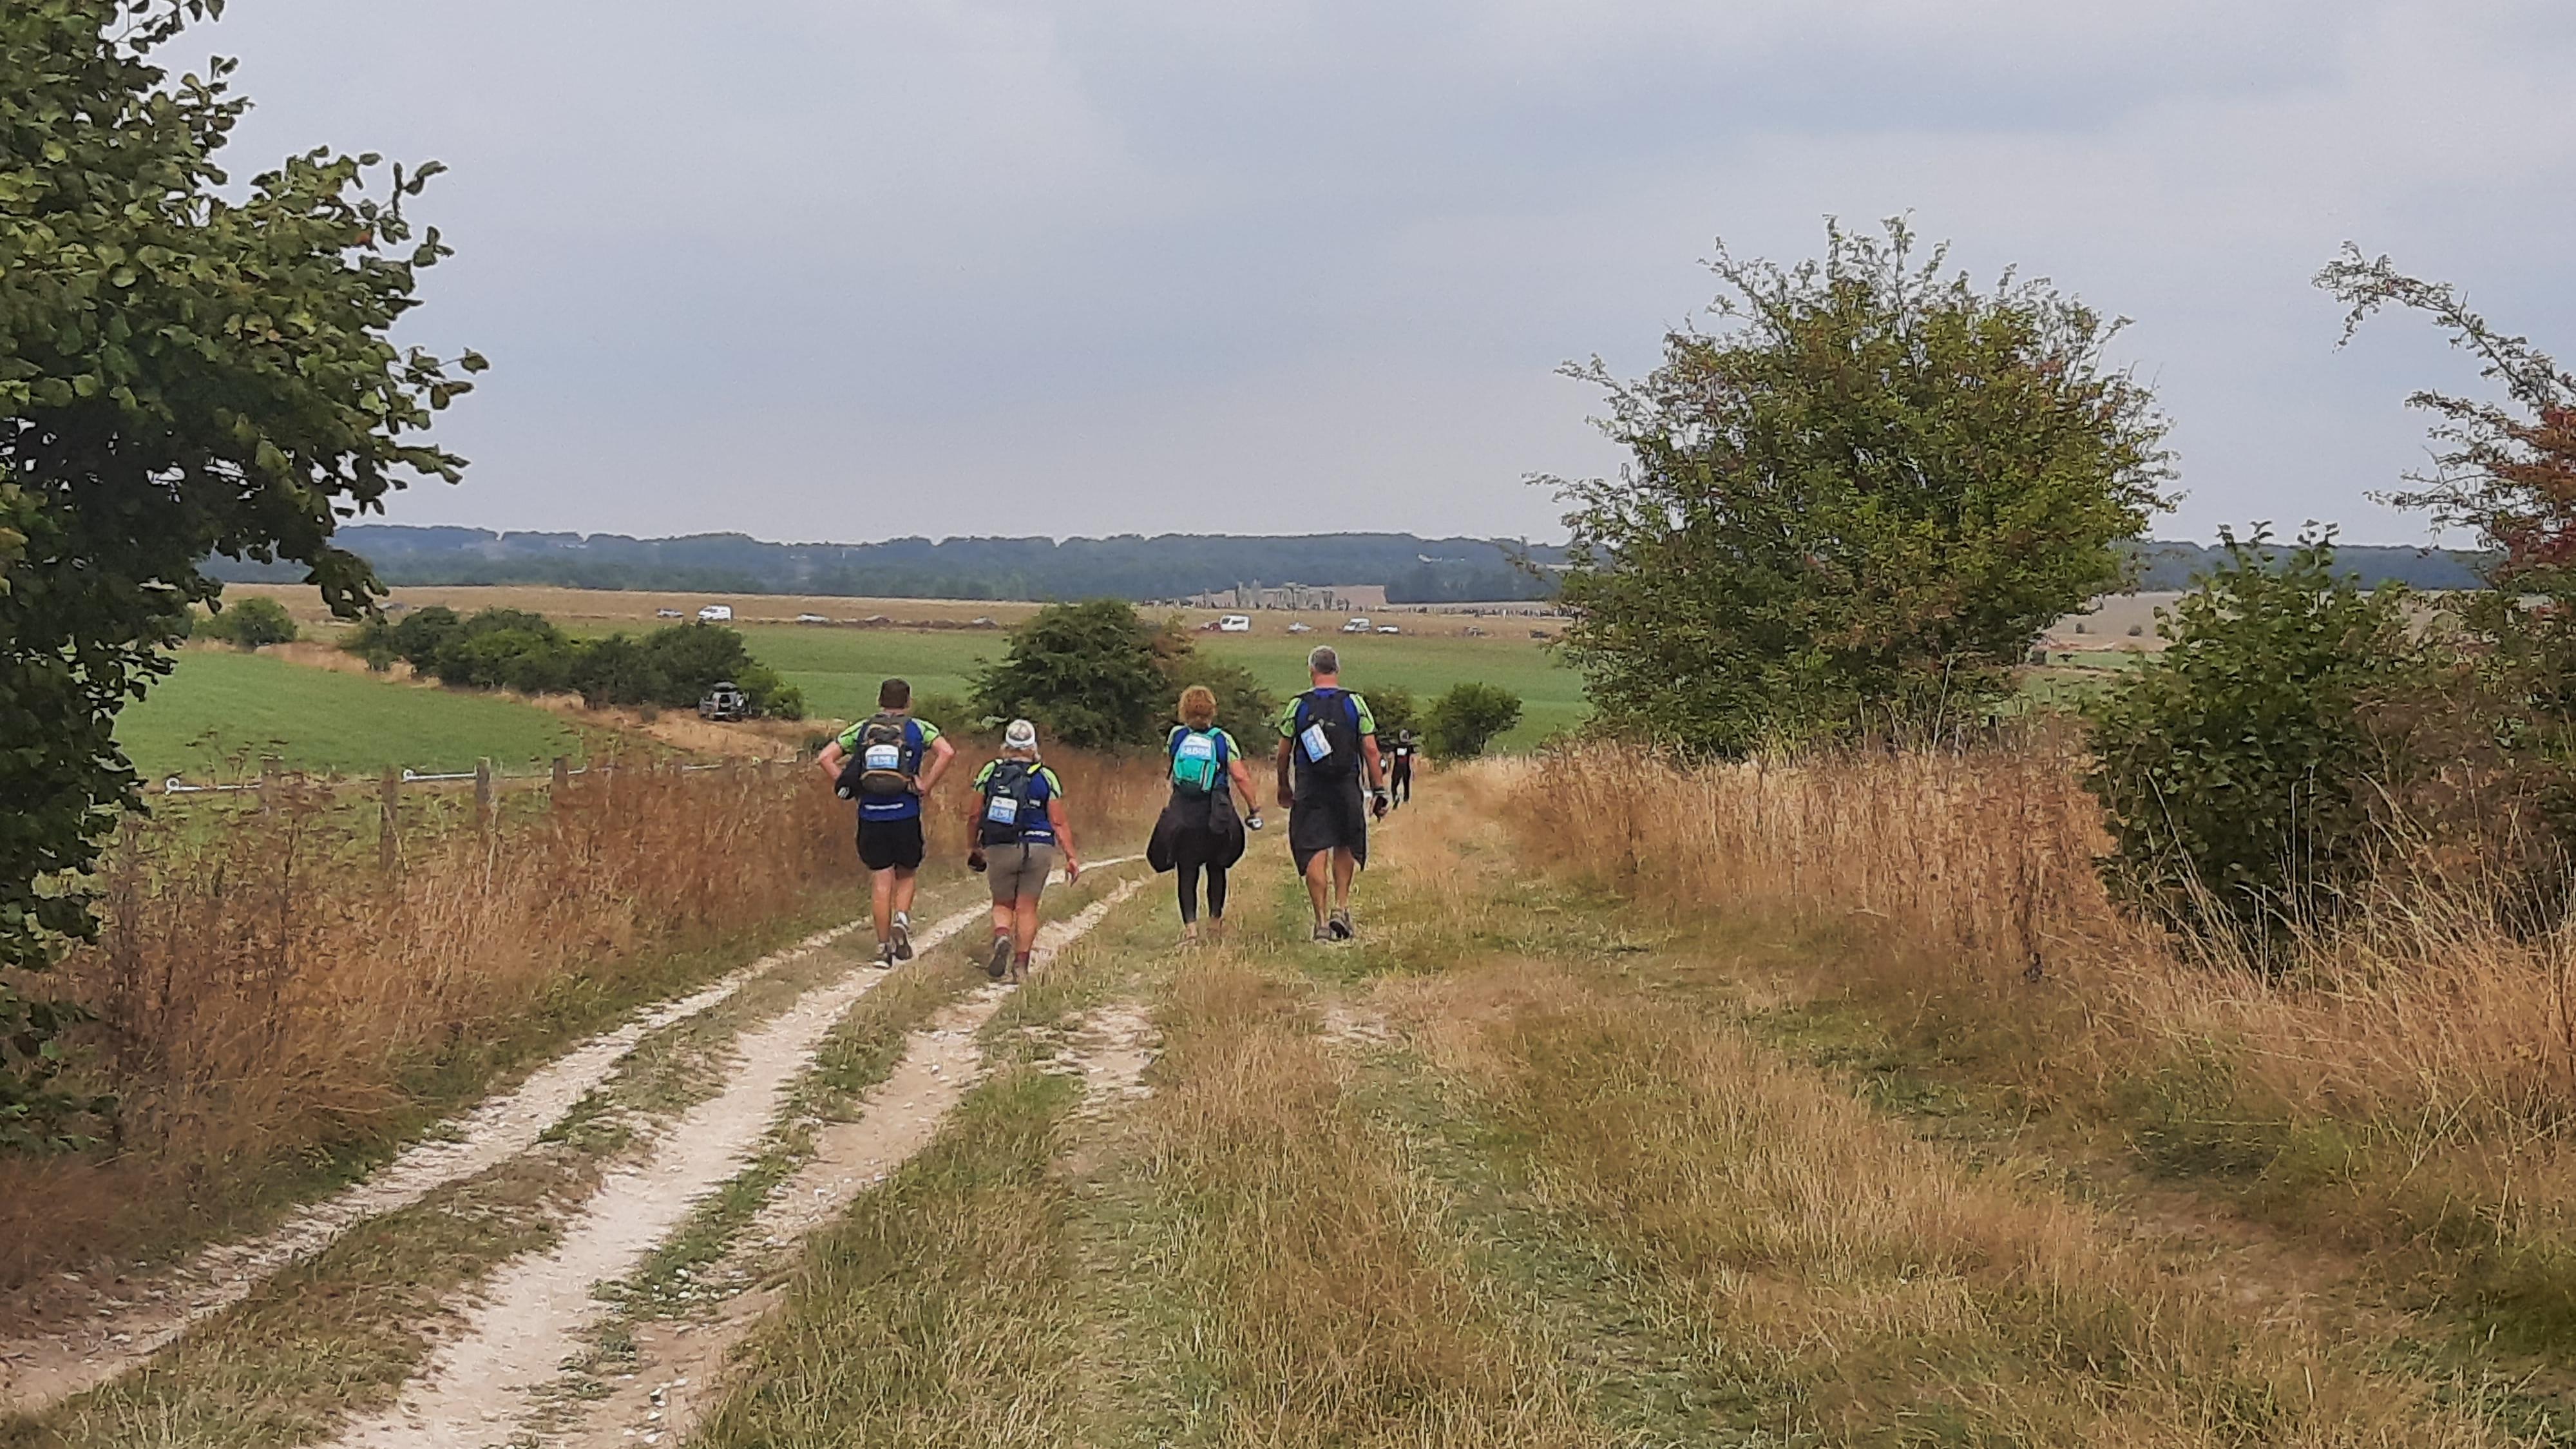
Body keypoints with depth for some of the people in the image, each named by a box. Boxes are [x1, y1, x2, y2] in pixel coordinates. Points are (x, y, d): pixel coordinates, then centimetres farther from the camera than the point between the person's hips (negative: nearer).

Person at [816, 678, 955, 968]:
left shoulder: (862, 729, 9)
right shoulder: (919, 729, 3)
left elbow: (825, 757, 3)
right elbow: (947, 752, -15)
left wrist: (846, 786, 5)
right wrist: (926, 785, -8)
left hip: (871, 816, 1)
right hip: (906, 815, -1)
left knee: (880, 882, 6)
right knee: (906, 875, 18)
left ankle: (883, 947, 7)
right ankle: (901, 919, -7)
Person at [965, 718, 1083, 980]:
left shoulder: (990, 773, 3)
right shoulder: (1046, 777, 0)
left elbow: (974, 816, 5)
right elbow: (1059, 823, -2)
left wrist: (974, 848, 19)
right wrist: (1071, 857, 3)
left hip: (999, 848, 0)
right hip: (1038, 848, 0)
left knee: (1002, 904, 14)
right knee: (1027, 908, 7)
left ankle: (1002, 937, -15)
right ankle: (1021, 963, 3)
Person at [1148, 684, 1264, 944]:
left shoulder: (1176, 735, 2)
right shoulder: (1223, 740, -2)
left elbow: (1167, 756, 23)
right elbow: (1240, 777, -8)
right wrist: (1254, 808, 0)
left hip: (1181, 813, 0)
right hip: (1215, 815, 0)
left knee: (1187, 871, 3)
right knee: (1216, 868, 17)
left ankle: (1190, 923, -9)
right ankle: (1215, 920, 22)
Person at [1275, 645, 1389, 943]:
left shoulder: (1298, 706, 0)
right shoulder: (1355, 704, 0)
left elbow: (1284, 753, 4)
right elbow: (1370, 749, -3)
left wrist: (1284, 787, 18)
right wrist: (1379, 790, 2)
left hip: (1309, 791, -1)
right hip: (1346, 789, 1)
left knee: (1314, 854, 0)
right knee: (1345, 848, 20)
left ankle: (1321, 921, -3)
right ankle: (1341, 907, 10)